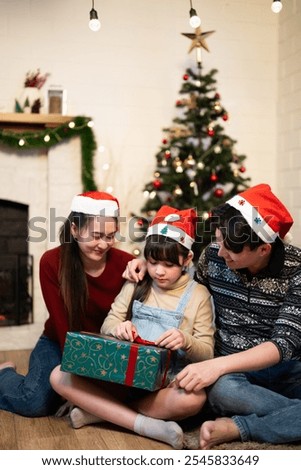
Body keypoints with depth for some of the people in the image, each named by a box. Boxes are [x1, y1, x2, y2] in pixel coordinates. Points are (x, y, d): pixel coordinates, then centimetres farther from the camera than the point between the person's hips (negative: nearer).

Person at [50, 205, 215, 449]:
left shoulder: (198, 294, 2)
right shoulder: (135, 285, 9)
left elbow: (207, 353, 0)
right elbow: (107, 325, 7)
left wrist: (186, 341, -23)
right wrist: (117, 327, -18)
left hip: (167, 383, -2)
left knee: (194, 399, -38)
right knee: (60, 376, -20)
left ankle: (99, 410, -19)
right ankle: (146, 425, -26)